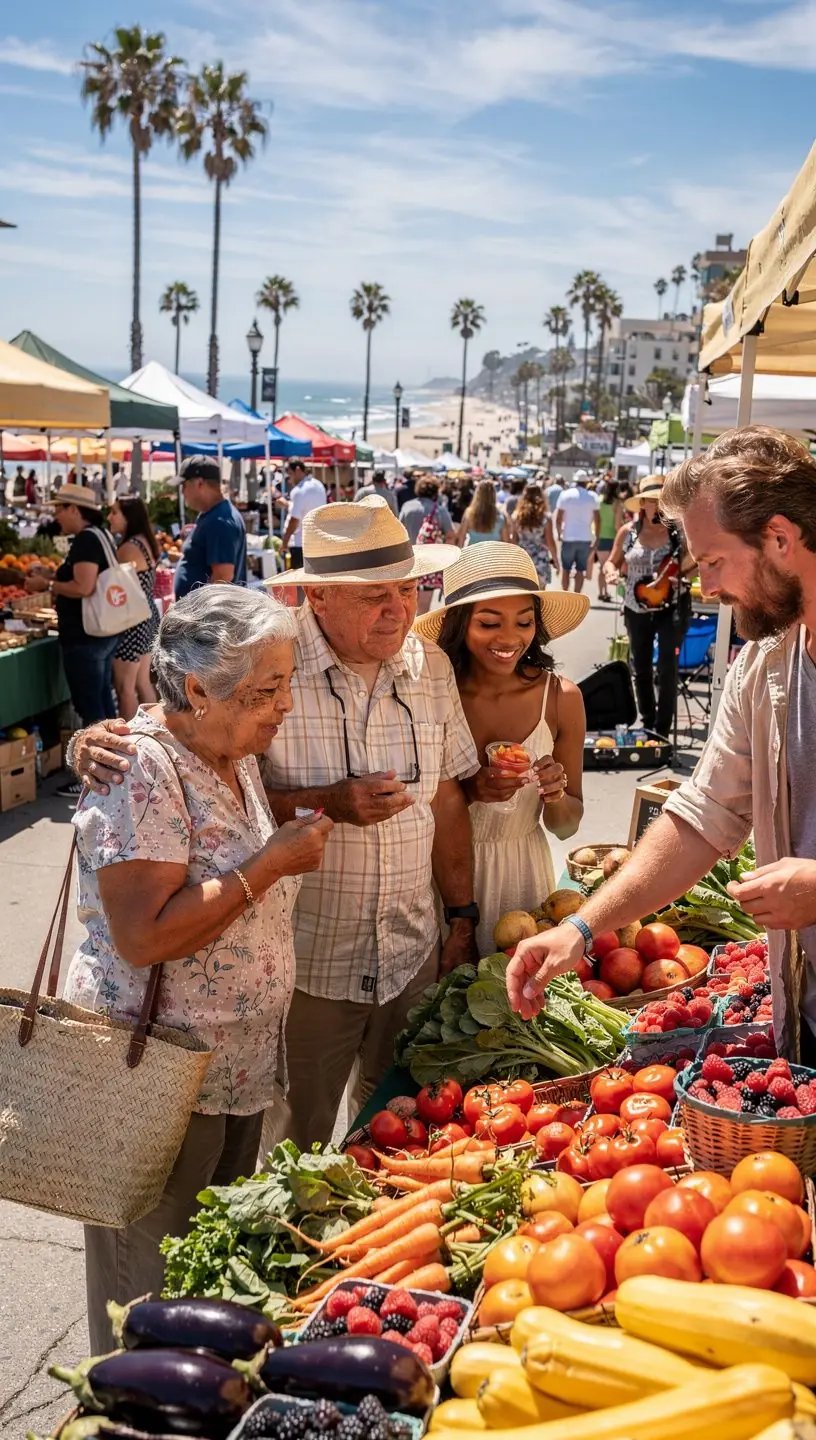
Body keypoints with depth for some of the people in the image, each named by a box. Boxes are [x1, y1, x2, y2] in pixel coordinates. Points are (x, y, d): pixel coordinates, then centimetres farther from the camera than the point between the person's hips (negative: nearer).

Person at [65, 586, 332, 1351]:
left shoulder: (236, 756, 5)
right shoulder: (141, 769, -22)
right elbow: (142, 936, -28)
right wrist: (273, 863, -23)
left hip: (238, 1062, 9)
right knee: (153, 1292, 9)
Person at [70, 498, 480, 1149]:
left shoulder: (431, 667, 0)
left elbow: (446, 800, 9)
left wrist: (463, 919, 12)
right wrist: (325, 803, -27)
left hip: (413, 957, 5)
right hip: (307, 969, -4)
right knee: (295, 1147, 13)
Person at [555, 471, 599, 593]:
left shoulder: (565, 494, -3)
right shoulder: (592, 497, 0)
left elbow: (558, 518, -5)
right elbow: (596, 519, -1)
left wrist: (559, 534, 9)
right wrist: (596, 536, 8)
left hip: (568, 537, 0)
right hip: (585, 538, 0)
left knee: (566, 569, 12)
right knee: (580, 570, 6)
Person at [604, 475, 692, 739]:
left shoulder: (678, 529, -6)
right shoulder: (628, 532, -1)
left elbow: (690, 563, -1)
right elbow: (613, 562, 11)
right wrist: (612, 572, -11)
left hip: (672, 606, -3)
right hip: (637, 608, 3)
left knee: (667, 668, -7)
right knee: (640, 668, 13)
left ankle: (662, 730, 0)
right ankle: (647, 725, 29)